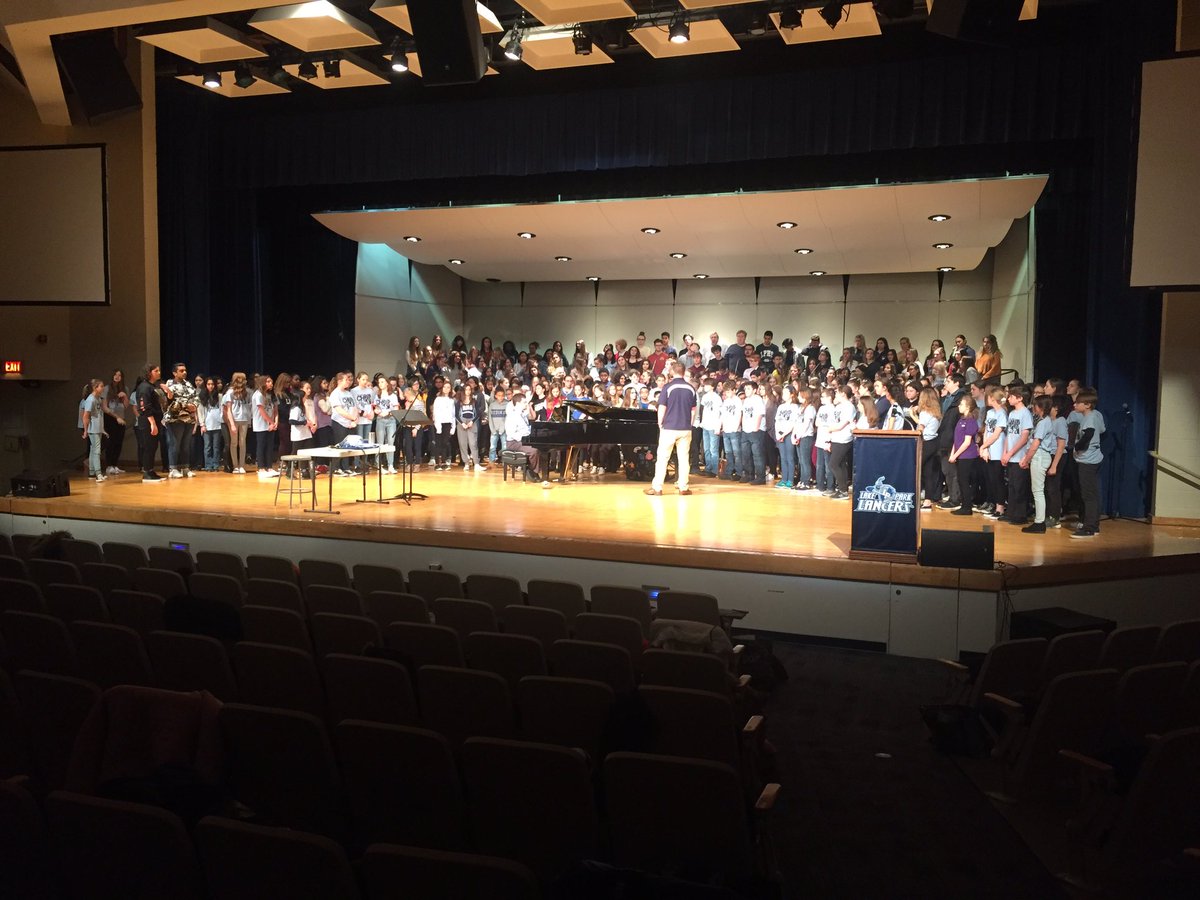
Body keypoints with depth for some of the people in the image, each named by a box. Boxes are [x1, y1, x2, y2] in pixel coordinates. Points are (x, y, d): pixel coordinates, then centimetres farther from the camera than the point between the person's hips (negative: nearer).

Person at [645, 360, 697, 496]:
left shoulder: (668, 387, -9)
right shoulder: (691, 388, 2)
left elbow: (662, 408, -8)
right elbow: (693, 409, 9)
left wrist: (660, 423, 5)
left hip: (669, 427, -3)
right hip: (686, 429, 3)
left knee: (662, 458, 3)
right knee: (684, 458, 9)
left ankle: (657, 487, 4)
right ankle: (683, 487, 11)